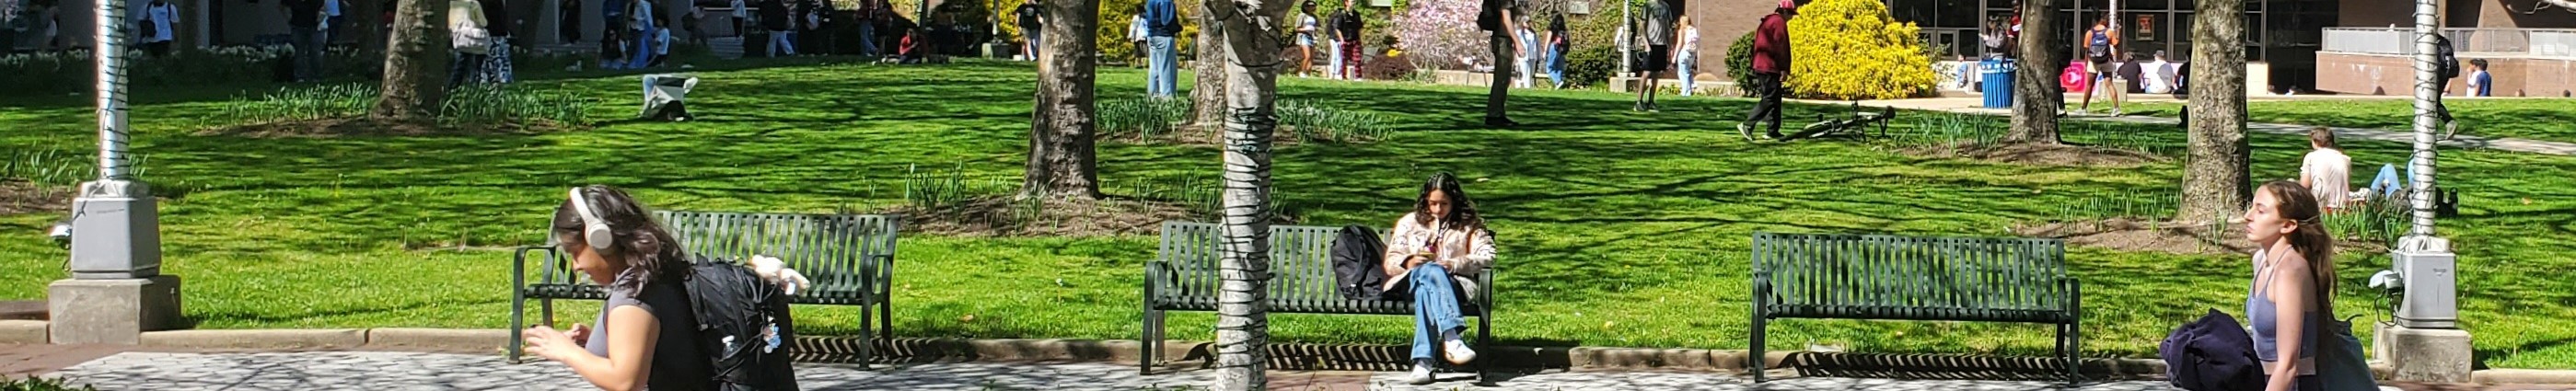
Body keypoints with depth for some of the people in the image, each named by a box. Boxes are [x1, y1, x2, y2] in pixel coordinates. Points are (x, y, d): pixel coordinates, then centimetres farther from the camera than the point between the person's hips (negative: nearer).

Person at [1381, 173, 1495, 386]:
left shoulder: (1470, 225, 19)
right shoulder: (1410, 222, 24)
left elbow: (1486, 256, 3)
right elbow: (1390, 261, 17)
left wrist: (1454, 265, -13)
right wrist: (1408, 262, -8)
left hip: (1453, 284, -1)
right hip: (1411, 282, 1)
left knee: (1426, 290, -40)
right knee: (1430, 272, -39)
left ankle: (1422, 361, -56)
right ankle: (1452, 338, -58)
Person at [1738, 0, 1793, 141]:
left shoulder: (1767, 22, 20)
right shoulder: (1779, 22, -10)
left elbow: (1757, 44, 22)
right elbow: (1780, 46, -17)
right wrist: (1784, 68, -16)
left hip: (1761, 65, 10)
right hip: (1770, 67, -10)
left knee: (1774, 99, 12)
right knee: (1770, 99, -10)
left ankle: (1773, 131, 12)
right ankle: (1747, 124, -16)